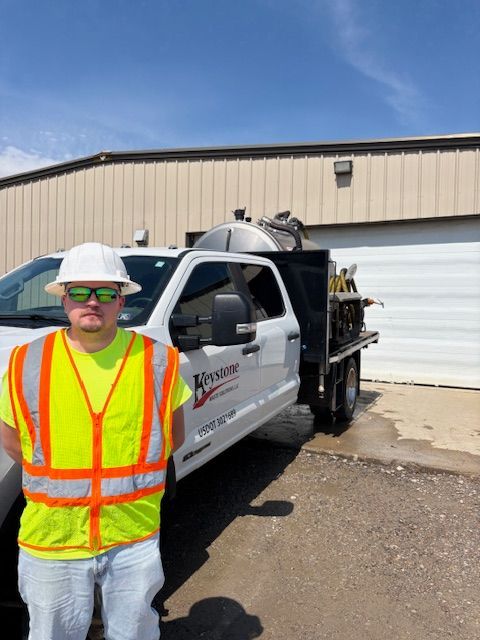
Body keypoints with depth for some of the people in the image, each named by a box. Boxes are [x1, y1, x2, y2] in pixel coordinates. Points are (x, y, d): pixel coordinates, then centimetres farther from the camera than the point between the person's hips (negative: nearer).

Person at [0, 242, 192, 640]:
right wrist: (55, 475, 3)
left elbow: (173, 437, 4)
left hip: (135, 538, 0)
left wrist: (129, 470, 0)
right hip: (51, 541, 1)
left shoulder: (157, 361, -9)